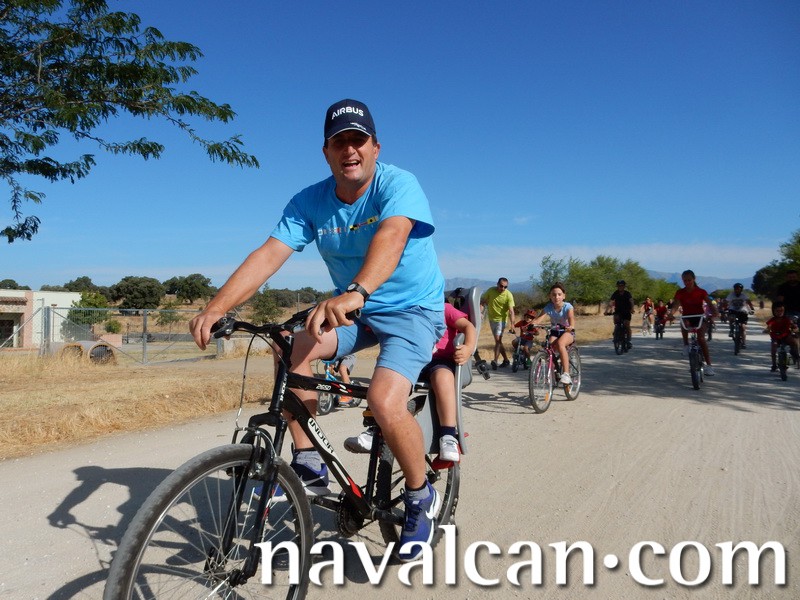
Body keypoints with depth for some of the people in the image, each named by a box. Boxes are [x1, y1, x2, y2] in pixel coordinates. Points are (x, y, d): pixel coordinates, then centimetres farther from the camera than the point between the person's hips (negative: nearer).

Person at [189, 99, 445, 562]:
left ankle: (421, 497, 2)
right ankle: (308, 465, -5)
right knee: (291, 348, -22)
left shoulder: (398, 184, -18)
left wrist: (355, 292, -58)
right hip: (353, 310, 5)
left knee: (385, 402, -27)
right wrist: (217, 306, -31)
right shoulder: (310, 202, -5)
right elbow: (270, 253, -17)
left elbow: (390, 237, -39)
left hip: (413, 310, -5)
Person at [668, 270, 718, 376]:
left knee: (701, 338, -22)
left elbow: (710, 303, -16)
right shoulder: (680, 293, -5)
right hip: (687, 317, 1)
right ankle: (686, 344, -12)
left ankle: (709, 365, -17)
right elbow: (675, 305, -17)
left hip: (699, 317, -1)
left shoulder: (701, 292, -6)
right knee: (684, 323, -37)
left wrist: (714, 312, -38)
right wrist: (671, 314, -39)